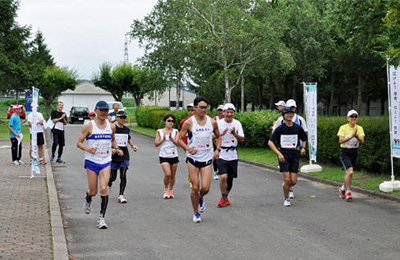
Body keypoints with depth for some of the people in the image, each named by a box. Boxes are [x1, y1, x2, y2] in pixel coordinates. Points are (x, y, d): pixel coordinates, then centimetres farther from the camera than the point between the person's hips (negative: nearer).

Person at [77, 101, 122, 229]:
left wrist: (117, 149, 6)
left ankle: (102, 217, -4)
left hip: (106, 162, 2)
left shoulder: (111, 126, 6)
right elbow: (79, 143, -4)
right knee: (93, 191, 4)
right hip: (91, 161, -2)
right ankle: (88, 199, 43)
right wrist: (87, 149, -23)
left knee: (104, 188, -13)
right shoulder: (89, 126, -6)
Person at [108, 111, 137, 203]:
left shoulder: (127, 129, 8)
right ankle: (109, 185, 42)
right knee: (113, 176, 7)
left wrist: (133, 145, 12)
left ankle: (121, 195, -3)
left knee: (123, 176, -8)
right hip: (114, 157, -3)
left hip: (124, 156, 3)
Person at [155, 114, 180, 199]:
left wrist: (171, 138, -22)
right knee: (167, 174, -18)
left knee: (172, 176, 8)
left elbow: (177, 143, -8)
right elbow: (156, 144, -1)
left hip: (174, 156, 2)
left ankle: (171, 190, 29)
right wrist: (163, 139, -15)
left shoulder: (176, 132, 5)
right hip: (164, 156, -2)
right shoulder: (160, 132, 4)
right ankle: (166, 189, 6)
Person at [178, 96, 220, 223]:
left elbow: (218, 137, 16)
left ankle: (200, 198, 30)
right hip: (193, 158, -1)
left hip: (207, 158, 2)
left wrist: (217, 150, 2)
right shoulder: (189, 122, -7)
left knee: (205, 188, -7)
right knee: (195, 187, -1)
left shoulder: (212, 122, 0)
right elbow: (180, 139, 0)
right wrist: (187, 148, -16)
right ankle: (196, 213, 18)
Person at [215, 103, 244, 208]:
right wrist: (221, 134, -23)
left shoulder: (237, 123, 2)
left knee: (230, 178, 10)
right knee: (223, 177, -17)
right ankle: (223, 197, 3)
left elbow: (242, 139, -2)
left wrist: (234, 133, -20)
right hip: (222, 154, -3)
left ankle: (225, 197, 31)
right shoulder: (218, 123, -5)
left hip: (233, 155, 3)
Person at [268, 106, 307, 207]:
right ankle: (286, 199, 10)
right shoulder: (280, 128, -4)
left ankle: (285, 186, 33)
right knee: (287, 179, -10)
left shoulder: (298, 128, 4)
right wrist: (279, 153, -16)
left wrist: (303, 148, 0)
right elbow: (270, 142, -5)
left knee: (293, 181, -2)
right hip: (283, 155, -3)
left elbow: (304, 139, 21)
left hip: (294, 155, 3)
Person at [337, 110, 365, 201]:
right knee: (350, 171, -21)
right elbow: (340, 140, -18)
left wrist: (357, 136, -29)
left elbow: (362, 141, -9)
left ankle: (342, 188, 39)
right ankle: (348, 191, -9)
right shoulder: (343, 128, -7)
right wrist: (351, 136, -27)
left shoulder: (359, 128, 2)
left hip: (354, 152, 5)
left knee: (349, 173, 13)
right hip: (345, 152, -4)